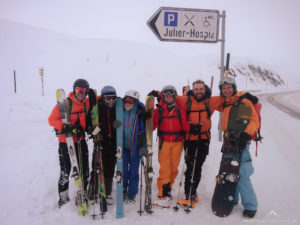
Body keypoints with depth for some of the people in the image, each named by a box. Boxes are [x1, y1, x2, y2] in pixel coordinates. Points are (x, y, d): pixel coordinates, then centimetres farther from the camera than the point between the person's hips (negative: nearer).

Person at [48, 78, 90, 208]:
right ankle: (63, 198, 22)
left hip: (81, 140, 5)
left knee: (84, 170, 12)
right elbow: (52, 119, -13)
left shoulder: (87, 103, 2)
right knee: (65, 171, 2)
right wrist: (65, 127, -27)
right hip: (66, 142, -4)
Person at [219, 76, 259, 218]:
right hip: (229, 143, 8)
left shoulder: (243, 102, -6)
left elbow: (254, 120, -12)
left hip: (240, 143, -8)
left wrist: (246, 134, -22)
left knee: (241, 175, -9)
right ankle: (232, 199, 30)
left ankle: (250, 206, 4)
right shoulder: (225, 104, 17)